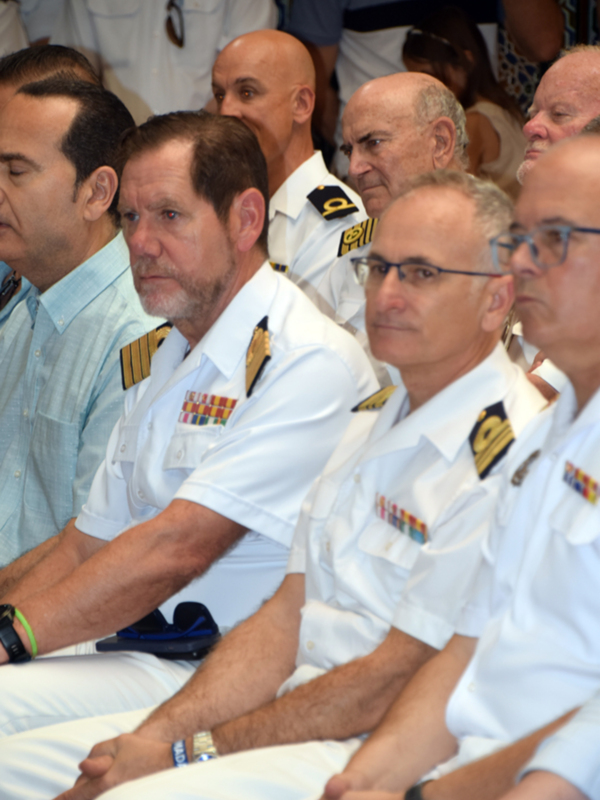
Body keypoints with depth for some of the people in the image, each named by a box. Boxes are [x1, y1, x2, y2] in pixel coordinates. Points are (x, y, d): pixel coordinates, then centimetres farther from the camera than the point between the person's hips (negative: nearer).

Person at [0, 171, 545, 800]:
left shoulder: (502, 464, -16)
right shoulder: (374, 418, 15)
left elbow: (391, 684, -17)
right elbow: (284, 618, 12)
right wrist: (157, 736, -2)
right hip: (300, 713, 9)